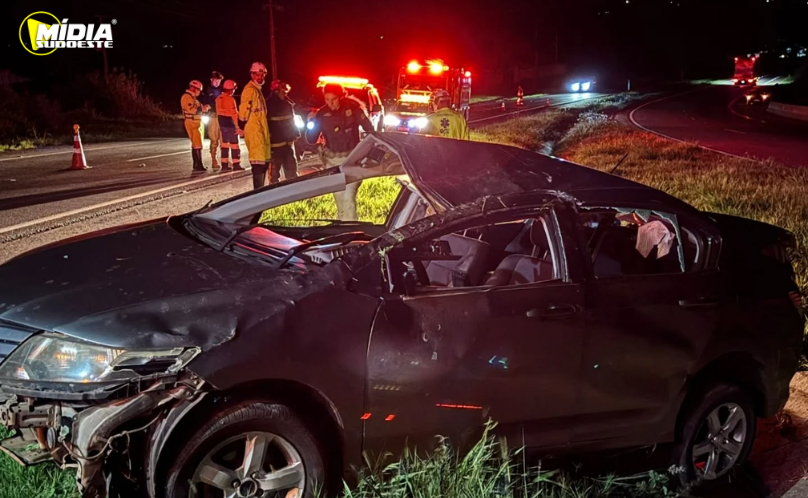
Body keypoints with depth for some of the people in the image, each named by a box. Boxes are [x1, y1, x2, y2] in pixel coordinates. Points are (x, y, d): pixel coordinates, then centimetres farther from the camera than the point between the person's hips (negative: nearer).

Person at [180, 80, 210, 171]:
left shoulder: (193, 97, 20)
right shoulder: (187, 97, -13)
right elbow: (191, 110, -22)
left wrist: (203, 108, 8)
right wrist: (202, 109, -17)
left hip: (197, 123, 11)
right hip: (192, 123, -11)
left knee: (196, 144, 13)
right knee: (197, 144, -14)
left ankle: (196, 164, 18)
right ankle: (199, 165, -17)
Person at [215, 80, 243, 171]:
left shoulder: (218, 98, 8)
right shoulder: (230, 99, -17)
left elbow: (218, 112, 13)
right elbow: (234, 114, -19)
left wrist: (220, 124, 19)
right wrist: (237, 126, -17)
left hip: (222, 123, 8)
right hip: (230, 124, -8)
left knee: (225, 143, 12)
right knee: (234, 144, -1)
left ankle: (224, 164, 12)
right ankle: (236, 164, 0)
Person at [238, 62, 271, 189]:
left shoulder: (257, 89, 22)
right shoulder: (250, 89, -11)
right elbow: (244, 108, -19)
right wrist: (242, 125, -16)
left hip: (261, 129, 10)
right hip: (254, 130, -10)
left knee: (264, 161, 14)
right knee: (258, 162, -14)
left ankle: (260, 189, 22)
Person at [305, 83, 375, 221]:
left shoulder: (353, 108, -9)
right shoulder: (322, 113, -3)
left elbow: (369, 128, 1)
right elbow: (311, 139, -3)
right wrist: (311, 124, -20)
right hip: (332, 160, 3)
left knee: (349, 196, -13)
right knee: (338, 196, 12)